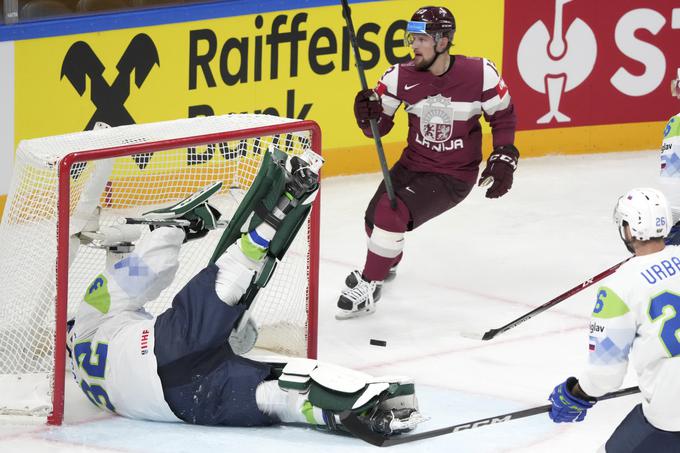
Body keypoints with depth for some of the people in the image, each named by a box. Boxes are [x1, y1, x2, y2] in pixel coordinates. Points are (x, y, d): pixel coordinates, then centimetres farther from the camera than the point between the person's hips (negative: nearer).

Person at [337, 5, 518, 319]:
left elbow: (503, 116, -2)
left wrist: (503, 160, -8)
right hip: (412, 164, 5)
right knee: (374, 219, 6)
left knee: (391, 214, -24)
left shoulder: (480, 74, -18)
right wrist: (370, 115, -27)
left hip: (454, 176, -5)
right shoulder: (400, 77, -11)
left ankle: (367, 289, -8)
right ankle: (388, 263, 44)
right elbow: (379, 126, -5)